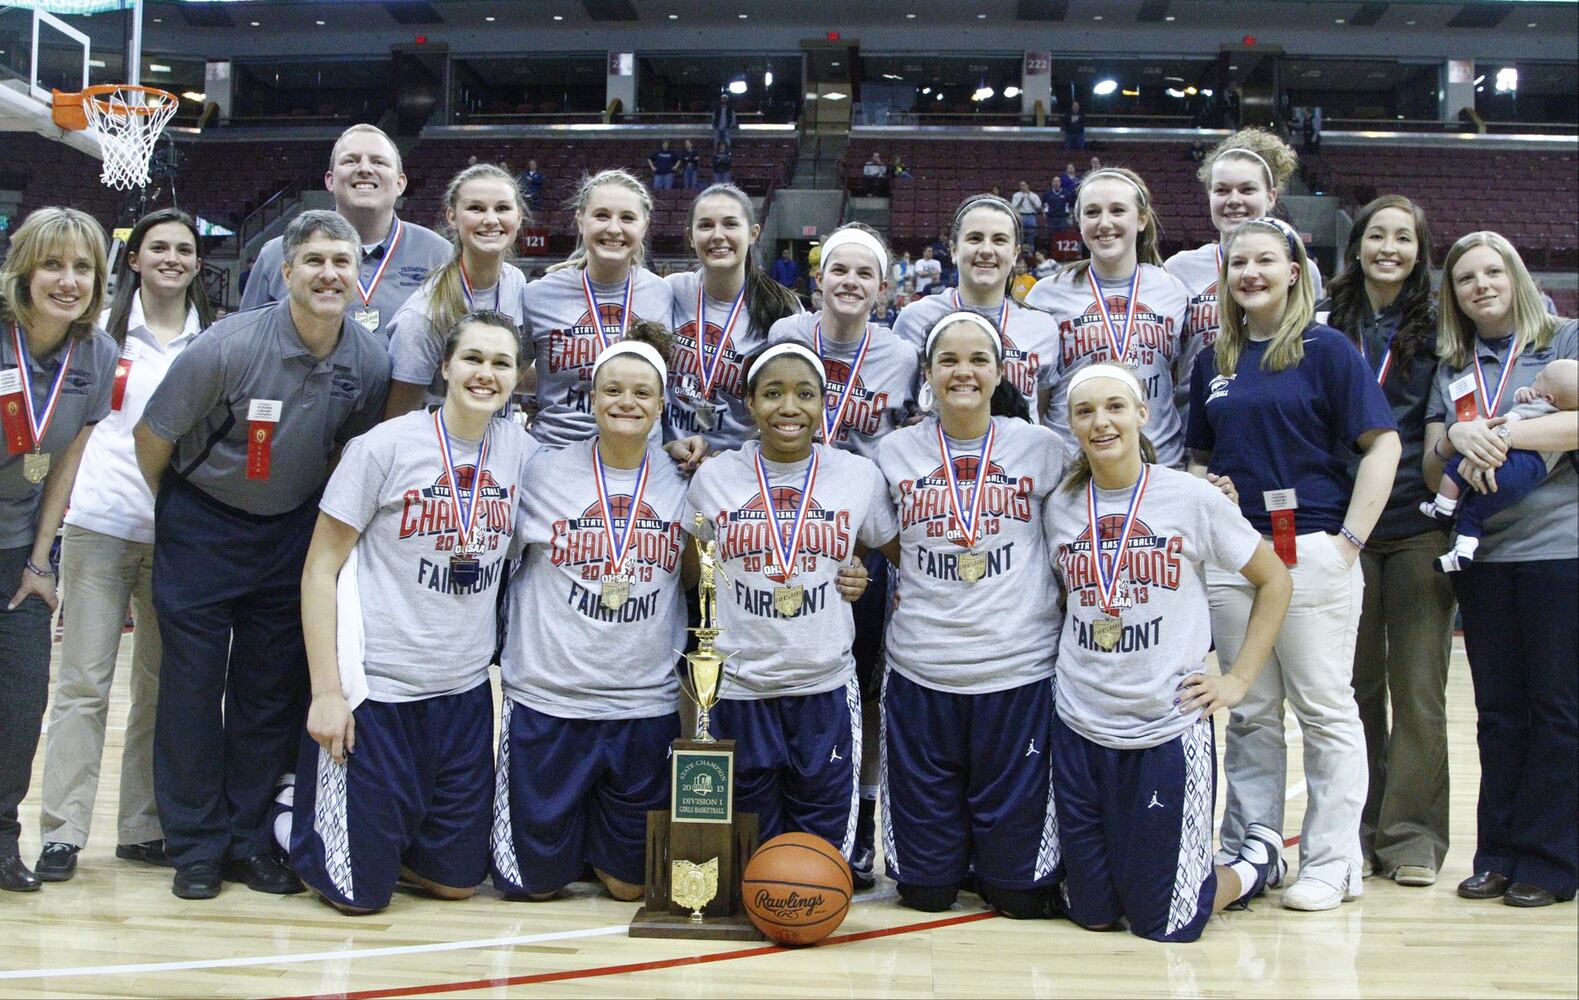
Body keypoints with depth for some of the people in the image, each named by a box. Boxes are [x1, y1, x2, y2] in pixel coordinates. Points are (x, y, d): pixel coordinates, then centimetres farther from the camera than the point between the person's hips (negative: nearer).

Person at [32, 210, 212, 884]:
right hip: (102, 523, -1)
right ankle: (62, 833, 4)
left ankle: (143, 827, 17)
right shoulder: (101, 329, 6)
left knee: (162, 685, 7)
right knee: (84, 682, -1)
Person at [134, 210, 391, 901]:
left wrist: (318, 516, 10)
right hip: (202, 523, -3)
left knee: (273, 686, 7)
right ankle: (196, 844, 13)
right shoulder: (229, 346, -22)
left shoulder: (371, 360, -11)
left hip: (292, 528, 3)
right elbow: (153, 435, -9)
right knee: (193, 681, 0)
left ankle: (249, 838, 20)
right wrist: (173, 509, 5)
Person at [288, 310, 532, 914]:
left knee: (456, 880, 11)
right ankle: (297, 810, 30)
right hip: (374, 687, -4)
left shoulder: (521, 451, 0)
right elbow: (320, 569, -8)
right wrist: (326, 692, -11)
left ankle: (382, 827, 36)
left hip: (465, 689, 5)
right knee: (361, 891, 3)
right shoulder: (386, 446, -10)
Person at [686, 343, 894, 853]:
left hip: (826, 689, 0)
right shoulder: (713, 477, 0)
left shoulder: (860, 475, 0)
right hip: (737, 690, 0)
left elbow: (892, 552, 17)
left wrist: (862, 576, -1)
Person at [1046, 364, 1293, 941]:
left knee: (1165, 924, 3)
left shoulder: (1192, 498, -5)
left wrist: (1239, 678, -1)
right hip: (1080, 728, 3)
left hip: (1169, 727, -3)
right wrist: (1063, 667, 7)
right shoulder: (1059, 509, 3)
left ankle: (1255, 861, 30)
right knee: (1091, 914, 9)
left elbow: (1274, 581, 4)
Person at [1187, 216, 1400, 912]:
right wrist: (1204, 483, -1)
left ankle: (1331, 862, 12)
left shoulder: (1325, 350, -3)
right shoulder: (1213, 362, 13)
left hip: (1311, 553, -5)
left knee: (1324, 709, 3)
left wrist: (1350, 538, -12)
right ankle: (1246, 852, 21)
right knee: (1250, 712, 11)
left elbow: (1382, 444, -7)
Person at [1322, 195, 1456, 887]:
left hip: (1418, 527, -1)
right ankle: (1358, 831, 18)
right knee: (1356, 686, 7)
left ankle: (1412, 836, 11)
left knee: (1417, 688, 1)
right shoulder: (1329, 328, 8)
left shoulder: (1438, 328, 5)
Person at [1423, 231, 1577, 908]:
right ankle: (1499, 855, 14)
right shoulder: (1452, 370, 16)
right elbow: (1432, 472, 12)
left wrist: (1501, 435, -16)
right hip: (1483, 555, 4)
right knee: (1498, 712, 8)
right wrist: (1458, 439, -8)